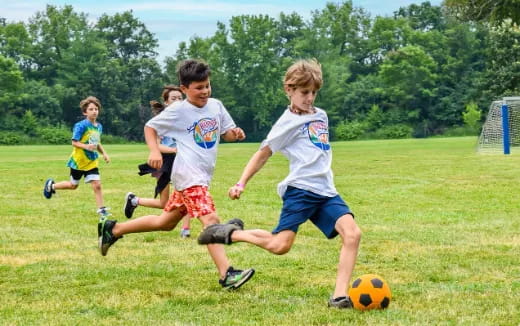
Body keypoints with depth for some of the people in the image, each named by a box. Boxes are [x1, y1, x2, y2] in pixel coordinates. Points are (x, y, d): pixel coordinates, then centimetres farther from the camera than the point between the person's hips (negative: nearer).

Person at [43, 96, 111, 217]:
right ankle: (51, 185, 36)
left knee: (97, 185, -7)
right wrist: (86, 146, -35)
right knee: (73, 185, 12)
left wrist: (104, 153, 3)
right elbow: (74, 142, -20)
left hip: (91, 161, 5)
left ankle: (101, 209, -1)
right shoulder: (81, 126, -18)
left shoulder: (99, 126, 5)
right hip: (79, 161, -5)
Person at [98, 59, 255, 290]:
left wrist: (236, 134, -6)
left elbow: (226, 133, 18)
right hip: (189, 175, -8)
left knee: (166, 222, 18)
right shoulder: (178, 111, -7)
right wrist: (154, 151, -13)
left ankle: (112, 229, 32)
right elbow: (150, 127, 4)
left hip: (202, 176, 8)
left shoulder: (216, 106, 8)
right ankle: (227, 275, -26)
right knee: (211, 220, -20)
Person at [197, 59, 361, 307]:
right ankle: (230, 234, 10)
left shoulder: (321, 116, 19)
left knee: (352, 233, -16)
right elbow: (264, 153, 0)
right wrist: (242, 182, -7)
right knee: (280, 246, -15)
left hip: (326, 192, 6)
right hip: (299, 190, -6)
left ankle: (340, 296, -16)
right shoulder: (289, 121, 0)